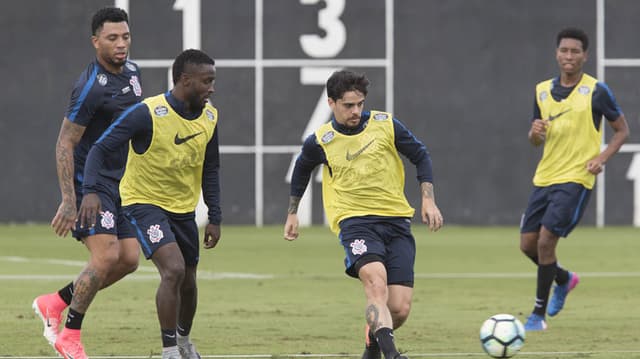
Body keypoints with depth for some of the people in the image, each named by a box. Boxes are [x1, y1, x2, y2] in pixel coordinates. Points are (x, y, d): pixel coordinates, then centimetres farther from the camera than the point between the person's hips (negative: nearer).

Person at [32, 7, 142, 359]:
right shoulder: (90, 88, -21)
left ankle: (54, 303, 17)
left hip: (119, 181, 8)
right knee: (106, 256, -18)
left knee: (128, 258, 2)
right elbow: (64, 144, -20)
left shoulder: (131, 71, 6)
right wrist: (68, 200, -24)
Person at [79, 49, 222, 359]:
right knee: (173, 269, -25)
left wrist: (215, 219, 7)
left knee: (187, 282, 15)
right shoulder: (148, 113, -23)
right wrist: (90, 191, -34)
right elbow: (101, 148, -20)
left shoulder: (209, 118, -4)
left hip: (184, 209, 6)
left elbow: (210, 170, 10)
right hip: (145, 202, -6)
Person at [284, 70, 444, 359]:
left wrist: (428, 199, 3)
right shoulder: (320, 142, 0)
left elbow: (420, 156, 13)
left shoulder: (385, 124, 0)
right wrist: (292, 213, 28)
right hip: (354, 222, -2)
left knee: (399, 310, -5)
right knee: (376, 282, -32)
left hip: (396, 221, 2)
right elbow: (302, 170, 22)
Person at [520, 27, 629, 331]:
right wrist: (535, 132, -9)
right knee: (528, 243, 5)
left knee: (545, 240, -15)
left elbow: (622, 130, 2)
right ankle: (564, 279, 36)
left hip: (575, 179, -6)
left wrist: (602, 158, -14)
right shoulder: (542, 91, 8)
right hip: (544, 177, 6)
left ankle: (539, 313, -2)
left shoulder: (596, 91, -6)